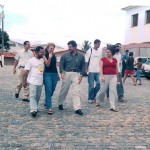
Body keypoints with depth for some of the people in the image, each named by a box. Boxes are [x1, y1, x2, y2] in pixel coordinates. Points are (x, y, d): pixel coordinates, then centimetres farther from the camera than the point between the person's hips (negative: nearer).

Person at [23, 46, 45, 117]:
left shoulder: (43, 60, 9)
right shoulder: (31, 60, -7)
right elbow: (26, 71, -6)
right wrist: (25, 81, -7)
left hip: (40, 82, 6)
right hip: (33, 82, -6)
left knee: (38, 96, 11)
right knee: (33, 96, -9)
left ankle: (34, 108, 24)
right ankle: (33, 110, -11)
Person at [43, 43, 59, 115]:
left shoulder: (54, 56, 14)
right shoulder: (45, 56, -2)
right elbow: (47, 65, -13)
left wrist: (57, 75, 19)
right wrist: (49, 57, -27)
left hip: (54, 74, 6)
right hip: (47, 74, -6)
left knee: (52, 91, 13)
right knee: (48, 91, -10)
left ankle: (46, 102, 36)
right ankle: (49, 108, -12)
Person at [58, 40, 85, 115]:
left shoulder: (80, 56, 4)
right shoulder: (65, 55, 2)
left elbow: (83, 66, 8)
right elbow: (61, 64, 3)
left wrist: (81, 75, -2)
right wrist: (62, 72, -12)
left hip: (76, 74, 0)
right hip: (67, 73, 0)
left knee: (76, 91, -6)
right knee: (64, 90, 10)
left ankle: (77, 108, -5)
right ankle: (60, 103, 34)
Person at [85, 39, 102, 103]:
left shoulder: (100, 51, 9)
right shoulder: (90, 51, -5)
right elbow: (86, 61, -4)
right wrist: (86, 69, -8)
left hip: (98, 70, 5)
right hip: (91, 70, -4)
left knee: (99, 83, 0)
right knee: (91, 85, 0)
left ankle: (94, 96, 19)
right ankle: (90, 98, 11)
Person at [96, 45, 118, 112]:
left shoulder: (115, 60, 10)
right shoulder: (103, 59, -1)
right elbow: (101, 68, -6)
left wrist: (117, 77, 18)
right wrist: (102, 76, -17)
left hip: (113, 76, 3)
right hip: (105, 76, -3)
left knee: (113, 90, -4)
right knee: (103, 90, 3)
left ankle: (113, 106, -4)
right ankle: (98, 101, 30)